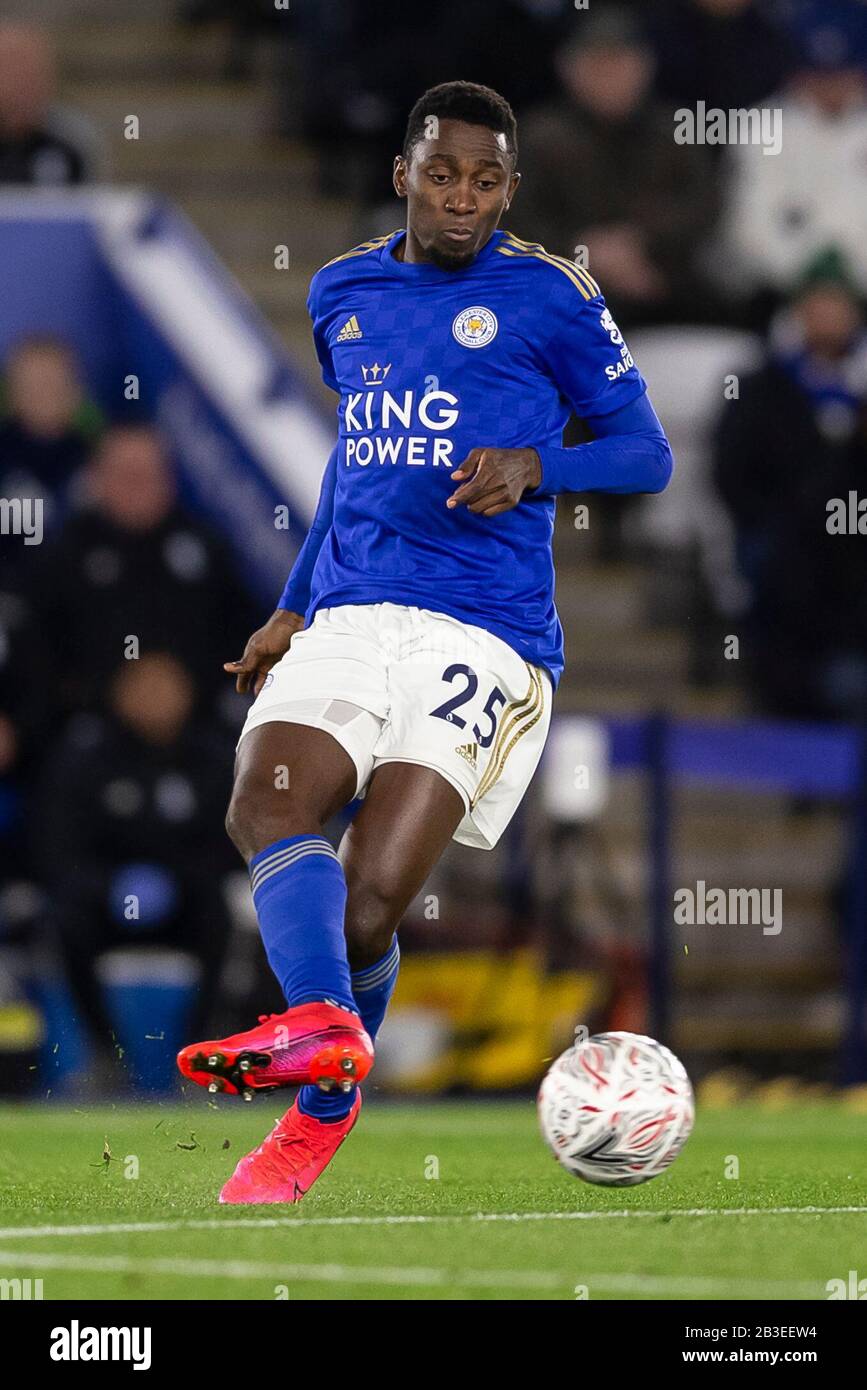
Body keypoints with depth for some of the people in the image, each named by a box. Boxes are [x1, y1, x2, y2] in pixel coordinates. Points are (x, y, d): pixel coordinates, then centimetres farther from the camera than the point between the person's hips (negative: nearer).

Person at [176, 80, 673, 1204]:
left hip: (484, 637, -5)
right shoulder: (343, 293, 18)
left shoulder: (549, 297, 2)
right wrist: (294, 609, 31)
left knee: (370, 901, -15)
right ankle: (325, 1022, -49)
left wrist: (533, 465, -13)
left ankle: (324, 1109, 8)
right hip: (348, 619, 5)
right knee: (265, 809, -26)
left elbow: (648, 456, 5)